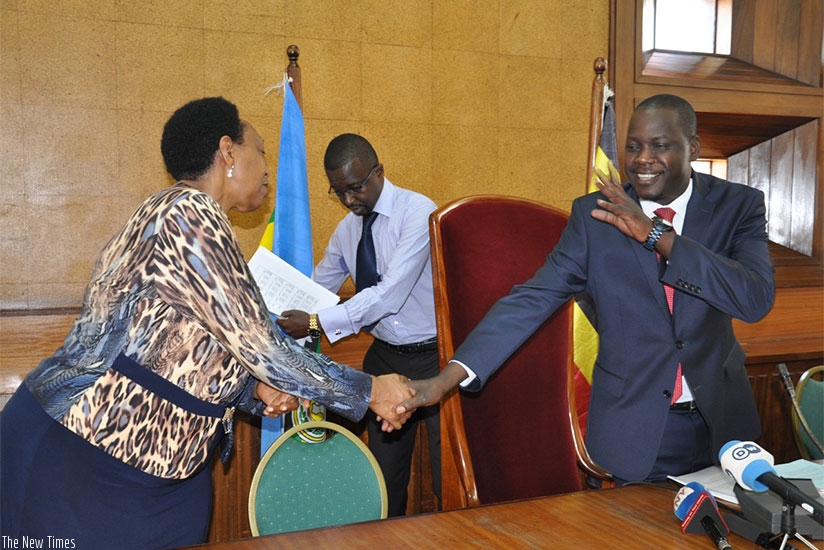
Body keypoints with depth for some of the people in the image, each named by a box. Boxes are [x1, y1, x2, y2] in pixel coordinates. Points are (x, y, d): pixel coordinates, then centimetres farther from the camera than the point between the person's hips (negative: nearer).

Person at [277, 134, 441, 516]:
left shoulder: (418, 212, -17)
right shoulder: (347, 230, 5)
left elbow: (390, 295, -26)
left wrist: (318, 322, -27)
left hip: (433, 356, -6)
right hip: (384, 356, 6)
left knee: (448, 477, 3)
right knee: (385, 473, 16)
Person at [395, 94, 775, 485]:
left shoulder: (738, 206, -6)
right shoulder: (594, 214, -8)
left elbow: (757, 299, -20)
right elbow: (533, 299, -14)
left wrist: (657, 234, -27)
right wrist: (447, 378, -25)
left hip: (722, 422, 2)